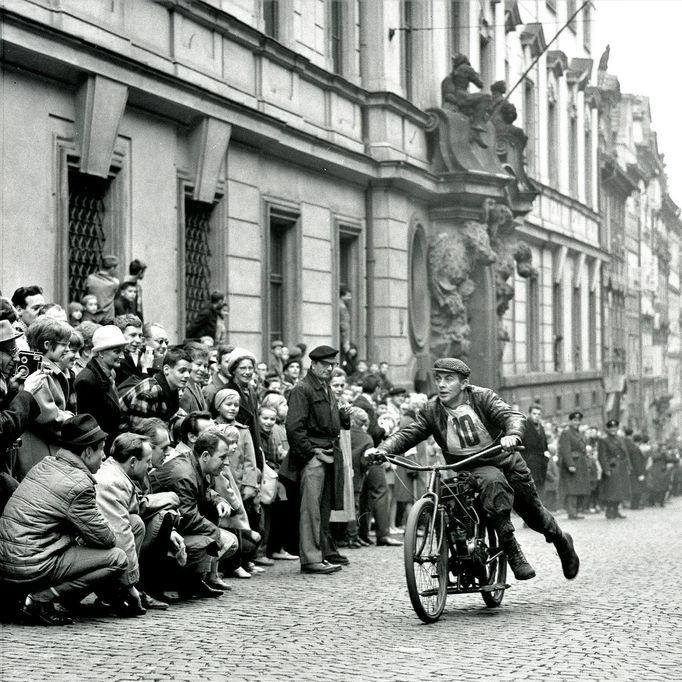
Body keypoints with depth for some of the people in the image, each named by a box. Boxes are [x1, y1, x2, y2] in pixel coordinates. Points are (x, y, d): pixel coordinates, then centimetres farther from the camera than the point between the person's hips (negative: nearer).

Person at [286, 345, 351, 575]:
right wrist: (313, 452, -18)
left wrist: (343, 415, 8)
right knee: (311, 508, -9)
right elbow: (294, 428, -16)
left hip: (330, 452, 9)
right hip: (313, 454, -9)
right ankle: (310, 558, -10)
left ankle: (326, 551, 24)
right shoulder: (302, 390, -10)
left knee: (325, 506, 15)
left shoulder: (327, 389, 20)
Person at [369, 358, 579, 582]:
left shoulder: (483, 397, -16)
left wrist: (512, 435, -53)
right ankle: (512, 551, -33)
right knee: (493, 482, -36)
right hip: (472, 469, 0)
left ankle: (562, 540, 47)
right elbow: (407, 434, -15)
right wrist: (383, 450, -36)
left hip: (506, 462, 0)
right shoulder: (432, 410, -10)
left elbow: (512, 416, -29)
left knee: (533, 513, 11)